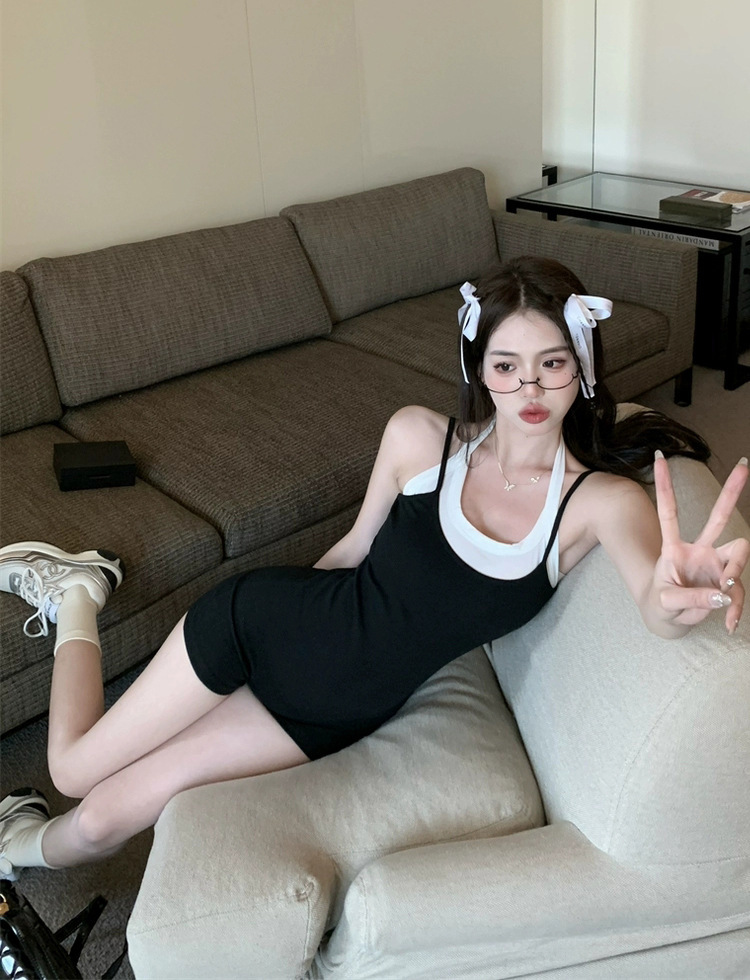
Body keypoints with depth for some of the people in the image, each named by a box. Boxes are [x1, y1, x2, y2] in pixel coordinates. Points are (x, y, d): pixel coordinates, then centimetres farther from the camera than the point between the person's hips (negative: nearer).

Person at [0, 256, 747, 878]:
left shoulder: (601, 501, -17)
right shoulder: (418, 437, -15)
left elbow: (658, 604, -38)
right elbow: (357, 546, 3)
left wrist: (678, 591, -61)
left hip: (342, 711, 0)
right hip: (264, 622, 0)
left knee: (108, 812, 1)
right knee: (73, 767, 10)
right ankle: (78, 593, 37)